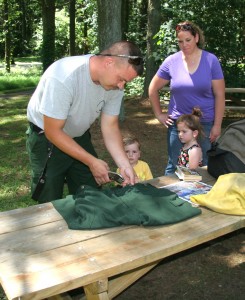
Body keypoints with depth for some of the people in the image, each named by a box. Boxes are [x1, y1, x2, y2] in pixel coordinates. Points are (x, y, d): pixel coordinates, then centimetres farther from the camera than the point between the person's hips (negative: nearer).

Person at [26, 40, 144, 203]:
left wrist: (125, 165, -20)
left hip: (79, 137, 5)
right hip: (46, 138, -5)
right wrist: (92, 162, -26)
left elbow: (110, 127, -8)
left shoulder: (115, 84, -15)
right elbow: (53, 132, -26)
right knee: (50, 202, 3)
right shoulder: (63, 78, -33)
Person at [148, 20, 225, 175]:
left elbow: (219, 95, -3)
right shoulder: (171, 61, -1)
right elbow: (153, 89, 10)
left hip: (205, 124, 0)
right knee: (174, 167, 9)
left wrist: (217, 125, -6)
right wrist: (159, 114, 6)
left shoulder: (211, 60, -4)